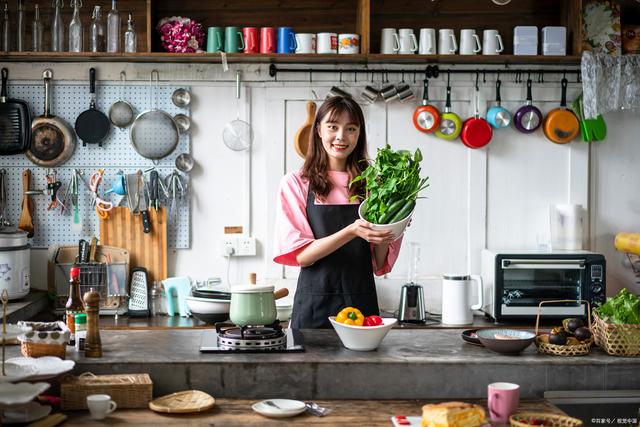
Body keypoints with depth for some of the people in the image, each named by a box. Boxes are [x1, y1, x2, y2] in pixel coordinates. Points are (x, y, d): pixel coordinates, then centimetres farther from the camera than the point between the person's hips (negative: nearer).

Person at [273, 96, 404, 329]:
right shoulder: (296, 183, -1)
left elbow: (381, 265, 5)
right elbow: (300, 255, -10)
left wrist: (384, 235, -14)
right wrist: (351, 231, -22)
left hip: (362, 303, 2)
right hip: (314, 306, -2)